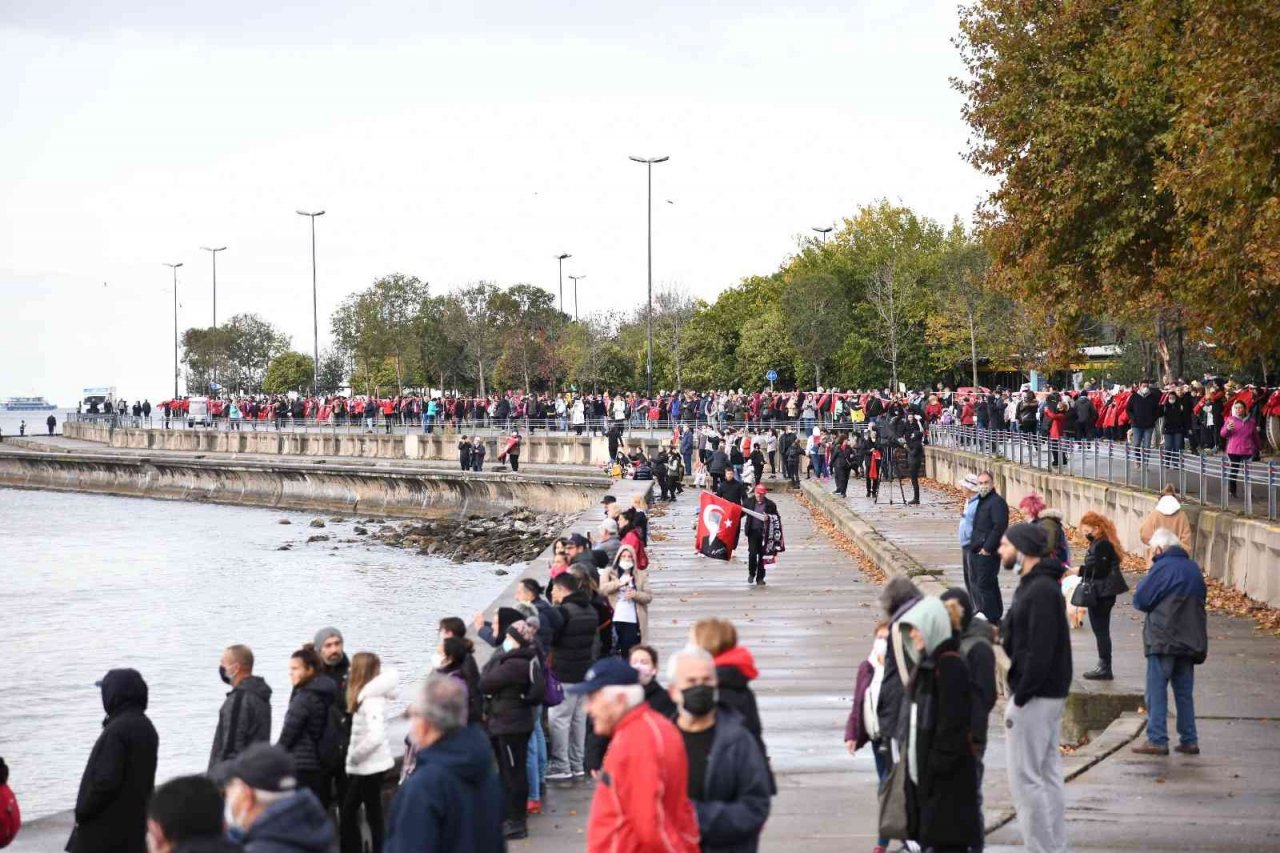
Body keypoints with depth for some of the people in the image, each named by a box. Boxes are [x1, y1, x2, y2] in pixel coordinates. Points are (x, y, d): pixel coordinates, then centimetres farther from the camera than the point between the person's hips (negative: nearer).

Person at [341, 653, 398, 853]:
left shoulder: (372, 699, -19)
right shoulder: (365, 695, 5)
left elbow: (376, 736, -26)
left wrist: (354, 756, -14)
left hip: (371, 767, -8)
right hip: (362, 767, 8)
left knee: (373, 814, 2)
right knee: (348, 811, 15)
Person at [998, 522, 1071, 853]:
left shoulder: (1041, 591, -19)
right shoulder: (1034, 585, 14)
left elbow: (1040, 651, -23)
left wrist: (1021, 696, -20)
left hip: (1035, 697, -10)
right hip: (1048, 695, 10)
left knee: (1024, 777, -6)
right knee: (1047, 775, 14)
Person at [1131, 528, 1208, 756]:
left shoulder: (1163, 568, -12)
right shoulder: (1194, 569, 10)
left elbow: (1140, 600, -9)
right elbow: (1200, 599, 20)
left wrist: (1143, 583, 8)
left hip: (1163, 640, -7)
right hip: (1190, 641, 7)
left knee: (1156, 691, -2)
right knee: (1184, 692, 12)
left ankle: (1157, 740, -6)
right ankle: (1189, 740, 12)